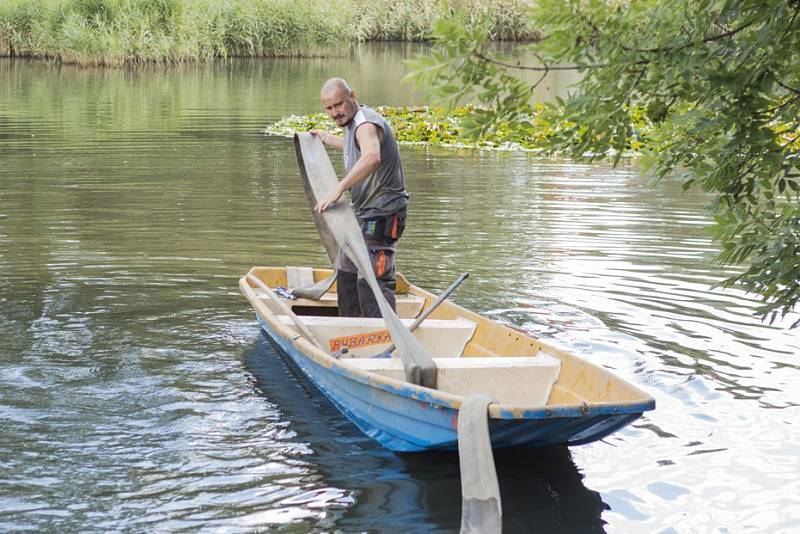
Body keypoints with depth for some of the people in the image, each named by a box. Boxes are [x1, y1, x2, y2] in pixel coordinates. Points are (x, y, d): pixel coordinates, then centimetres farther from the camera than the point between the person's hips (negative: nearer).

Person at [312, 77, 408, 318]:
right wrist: (328, 140, 51)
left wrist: (340, 188, -48)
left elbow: (372, 157, -41)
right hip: (364, 213, 11)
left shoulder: (366, 122, -18)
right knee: (347, 273, 21)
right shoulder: (353, 123, 15)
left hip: (382, 214, -11)